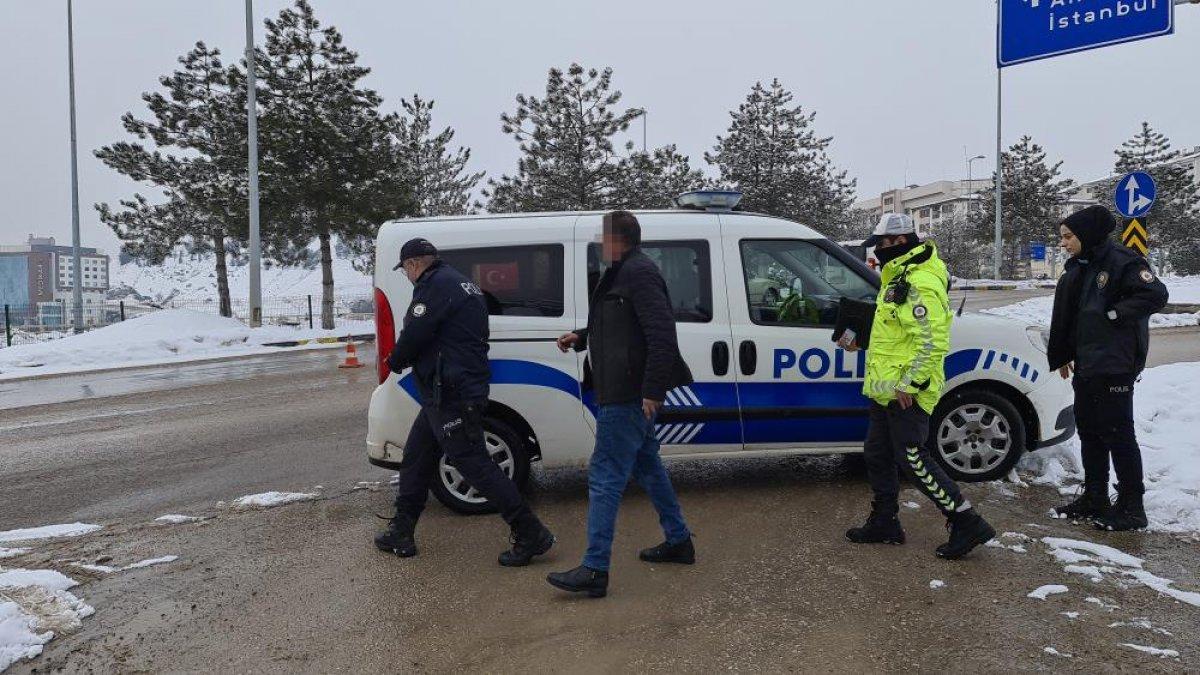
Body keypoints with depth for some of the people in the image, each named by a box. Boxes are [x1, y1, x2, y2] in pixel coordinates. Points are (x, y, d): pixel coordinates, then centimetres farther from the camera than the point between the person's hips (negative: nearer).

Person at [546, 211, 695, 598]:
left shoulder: (638, 273, -17)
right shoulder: (624, 273, 16)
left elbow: (662, 335, -23)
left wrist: (653, 389, -24)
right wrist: (580, 337, 15)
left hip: (628, 396, -11)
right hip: (629, 393, 11)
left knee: (605, 478, -8)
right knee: (647, 466, 21)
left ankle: (594, 571, -3)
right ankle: (678, 541, 33)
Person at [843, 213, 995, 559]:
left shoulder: (920, 283, -20)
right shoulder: (899, 276, 14)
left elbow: (931, 341, -25)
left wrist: (910, 383, -24)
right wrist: (863, 339, 24)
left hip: (905, 393, -11)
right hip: (886, 389, 11)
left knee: (912, 459, -7)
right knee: (877, 455, 16)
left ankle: (967, 524, 3)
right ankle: (884, 524, 28)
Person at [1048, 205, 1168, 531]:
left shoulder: (1121, 262, -12)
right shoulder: (1077, 269, 13)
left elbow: (1156, 294, -20)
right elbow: (1064, 317, 17)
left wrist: (1115, 314, -18)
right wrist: (1061, 356, 18)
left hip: (1115, 366, -9)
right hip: (1086, 366, 9)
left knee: (1117, 434, -3)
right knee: (1089, 432, 14)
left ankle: (1131, 507, 8)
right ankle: (1094, 500, 25)